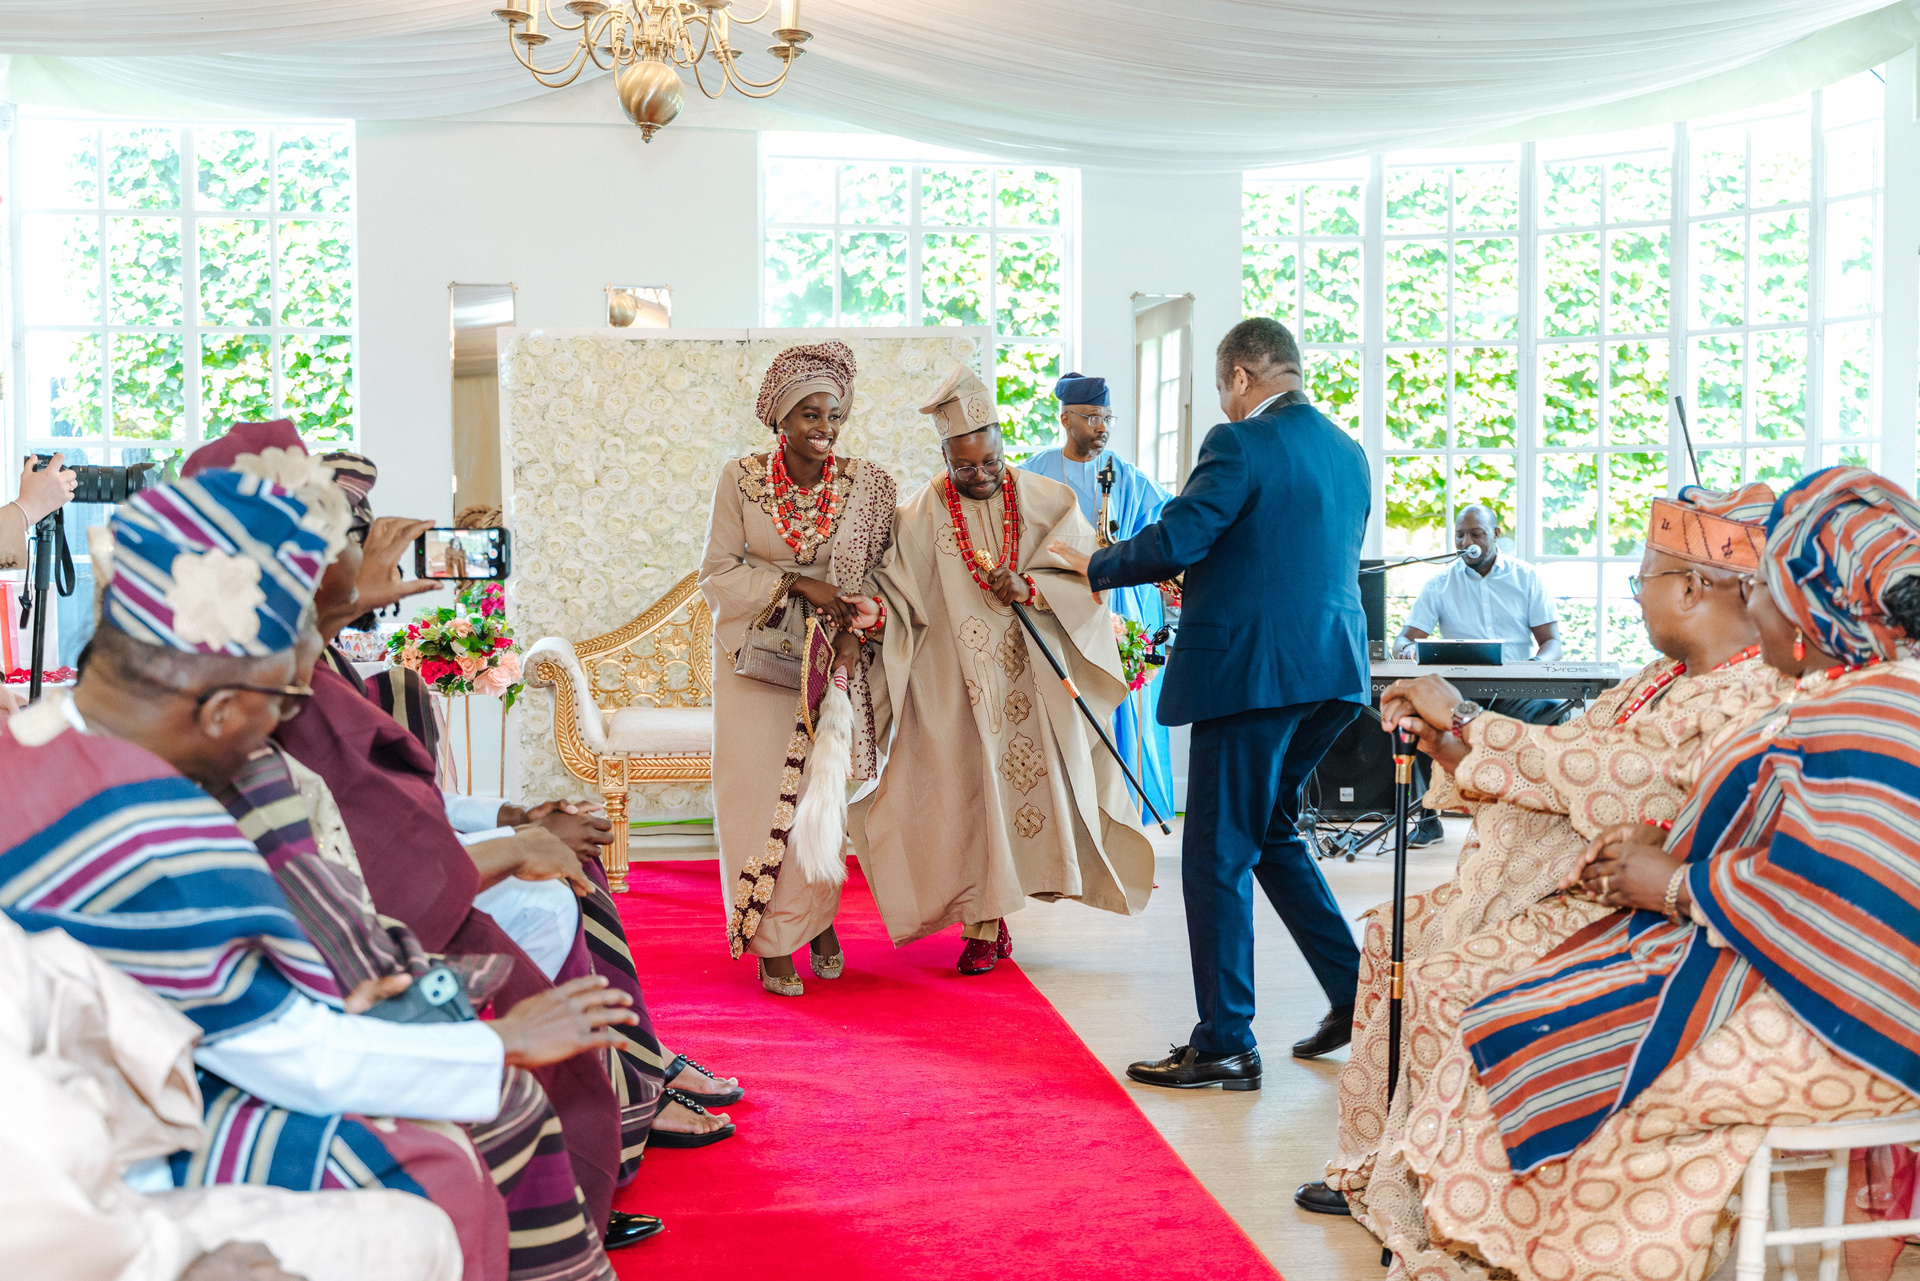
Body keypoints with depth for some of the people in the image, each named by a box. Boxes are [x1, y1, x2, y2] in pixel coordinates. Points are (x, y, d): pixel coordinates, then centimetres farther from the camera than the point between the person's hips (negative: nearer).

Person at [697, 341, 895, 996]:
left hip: (831, 659, 1)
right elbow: (718, 574, -5)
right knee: (759, 790, -1)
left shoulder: (865, 485, -3)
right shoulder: (740, 479, -6)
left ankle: (819, 920, 25)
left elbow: (876, 572, 4)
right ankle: (772, 943, 7)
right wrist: (797, 583, -16)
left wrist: (855, 629, -12)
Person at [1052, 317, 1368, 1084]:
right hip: (1329, 674, 9)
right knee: (1269, 831, 23)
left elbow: (1174, 540, -18)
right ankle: (1353, 993, 23)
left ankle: (1225, 1044, 4)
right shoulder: (1348, 453, 14)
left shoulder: (1241, 445, -12)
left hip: (1250, 672, -9)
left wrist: (1095, 567, -1)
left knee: (1217, 854, 0)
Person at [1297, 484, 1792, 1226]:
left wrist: (1463, 715, -19)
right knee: (1395, 933, 10)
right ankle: (1373, 1171, 17)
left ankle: (1413, 1201, -4)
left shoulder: (1750, 699, -19)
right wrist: (1444, 744, -2)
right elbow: (1554, 771, 13)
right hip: (1556, 882, 11)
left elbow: (1591, 773, -27)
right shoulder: (1661, 679, 14)